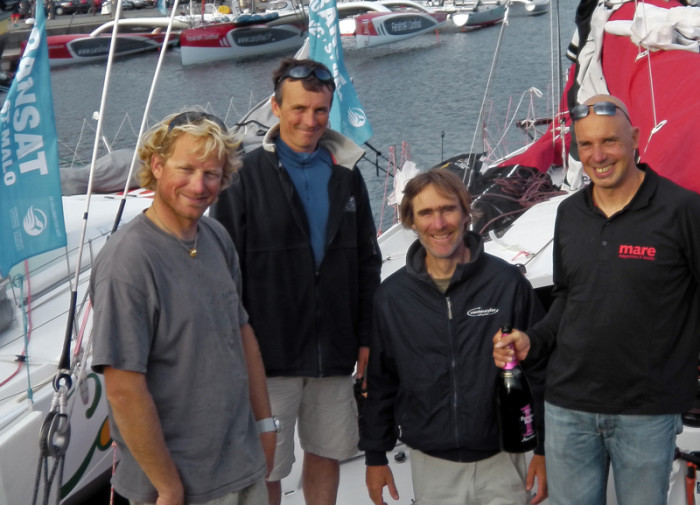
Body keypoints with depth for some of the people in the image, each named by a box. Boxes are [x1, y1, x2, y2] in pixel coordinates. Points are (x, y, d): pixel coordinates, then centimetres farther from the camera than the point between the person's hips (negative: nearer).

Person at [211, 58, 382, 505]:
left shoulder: (346, 174, 9)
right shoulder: (248, 176, -5)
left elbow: (368, 262, 13)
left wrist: (367, 337, 8)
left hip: (335, 352, 4)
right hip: (270, 352, -4)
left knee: (327, 452, 14)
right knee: (266, 468, 3)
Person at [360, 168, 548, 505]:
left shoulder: (508, 283, -6)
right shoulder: (391, 296, 0)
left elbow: (540, 370, -2)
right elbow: (380, 382, 8)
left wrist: (544, 449, -2)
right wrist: (375, 456, 10)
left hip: (502, 464, -1)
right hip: (430, 467, 2)